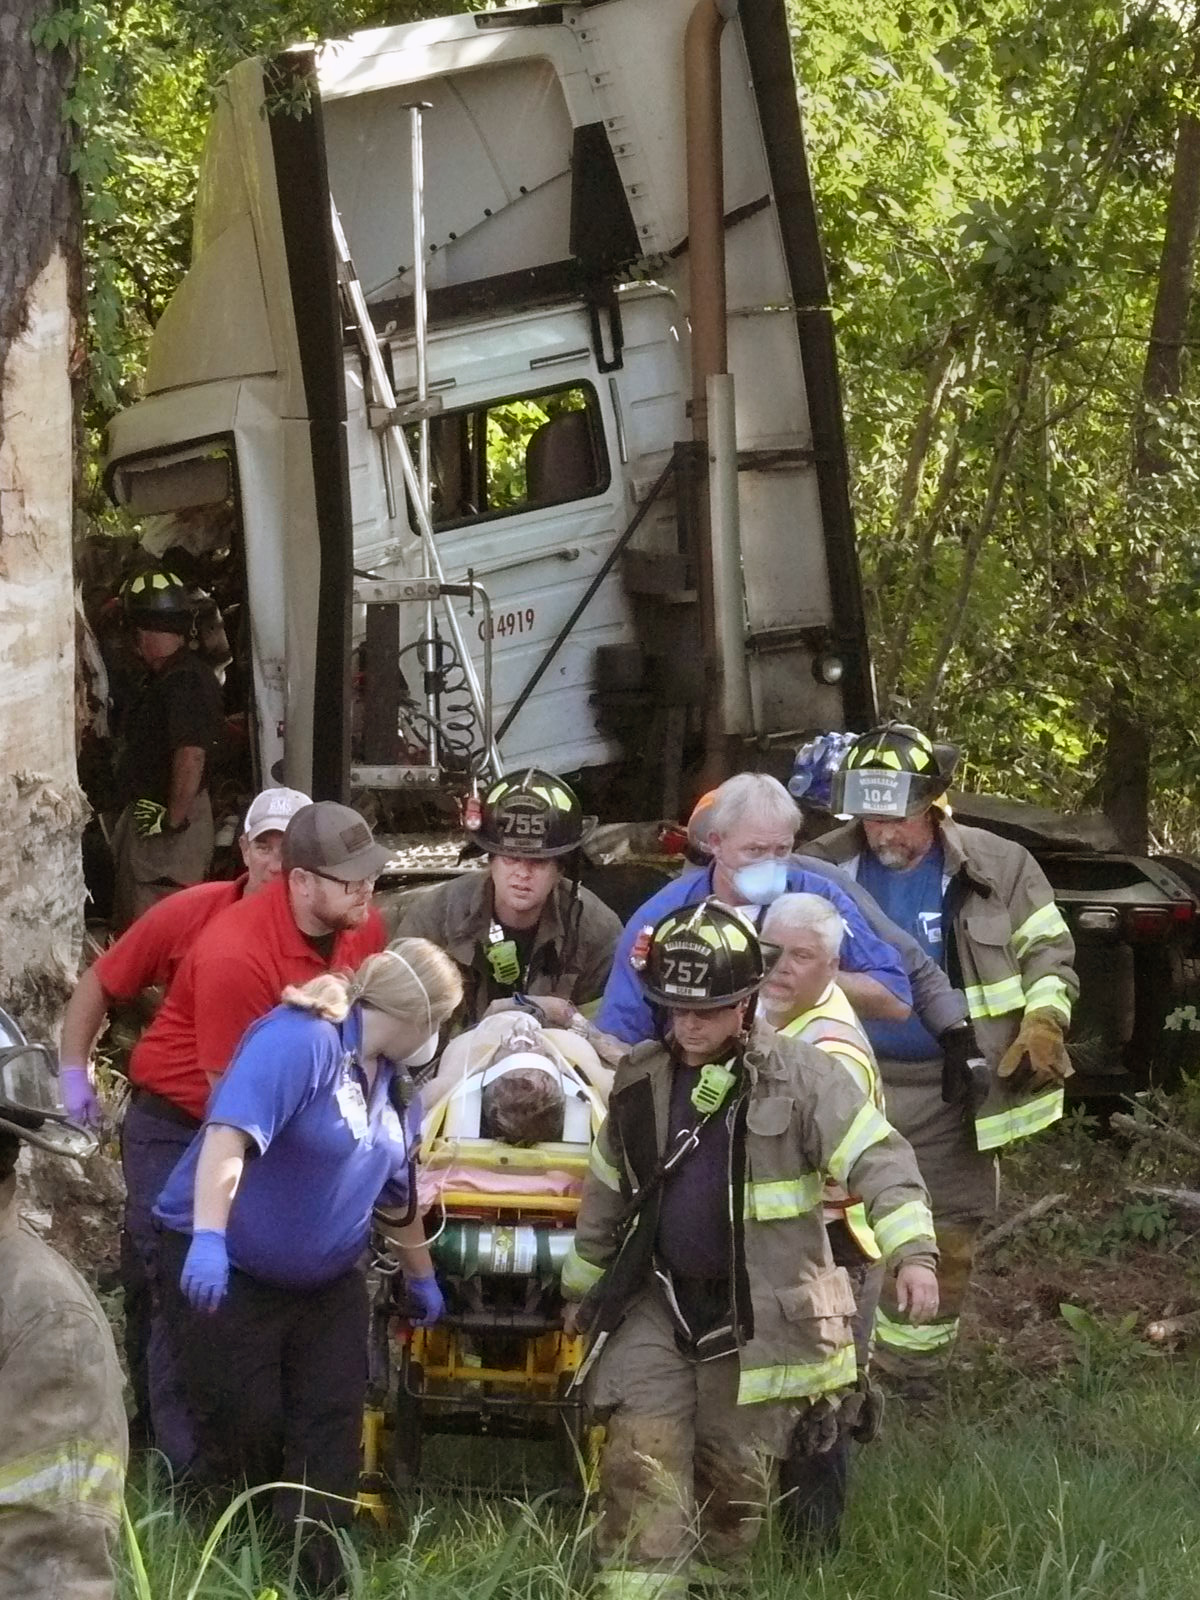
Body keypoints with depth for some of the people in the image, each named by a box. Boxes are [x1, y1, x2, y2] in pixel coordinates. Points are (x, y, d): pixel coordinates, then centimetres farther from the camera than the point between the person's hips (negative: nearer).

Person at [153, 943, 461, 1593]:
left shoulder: (395, 1087, 7)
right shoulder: (298, 1040, -23)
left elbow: (397, 1192, 22)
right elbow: (229, 1134, -36)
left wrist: (422, 1277, 32)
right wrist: (209, 1238, -47)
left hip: (327, 1281, 8)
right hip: (227, 1269, -8)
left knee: (333, 1425, 1)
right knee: (244, 1429, -6)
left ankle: (319, 1573, 6)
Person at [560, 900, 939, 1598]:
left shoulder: (801, 1076, -11)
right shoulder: (641, 1079, 4)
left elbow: (878, 1159, -18)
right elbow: (607, 1191, 17)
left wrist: (913, 1251, -32)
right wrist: (583, 1286, 25)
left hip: (762, 1314, -3)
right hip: (659, 1303, 3)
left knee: (734, 1475, 6)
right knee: (643, 1460, -8)